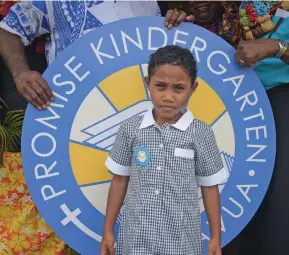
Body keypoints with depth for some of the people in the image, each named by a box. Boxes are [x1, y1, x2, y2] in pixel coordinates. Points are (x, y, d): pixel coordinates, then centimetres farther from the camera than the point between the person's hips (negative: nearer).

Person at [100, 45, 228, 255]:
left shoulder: (200, 133, -5)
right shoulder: (131, 128, -2)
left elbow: (209, 186, 1)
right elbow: (120, 179, 5)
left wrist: (216, 236, 3)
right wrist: (108, 230, 7)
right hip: (136, 236, 1)